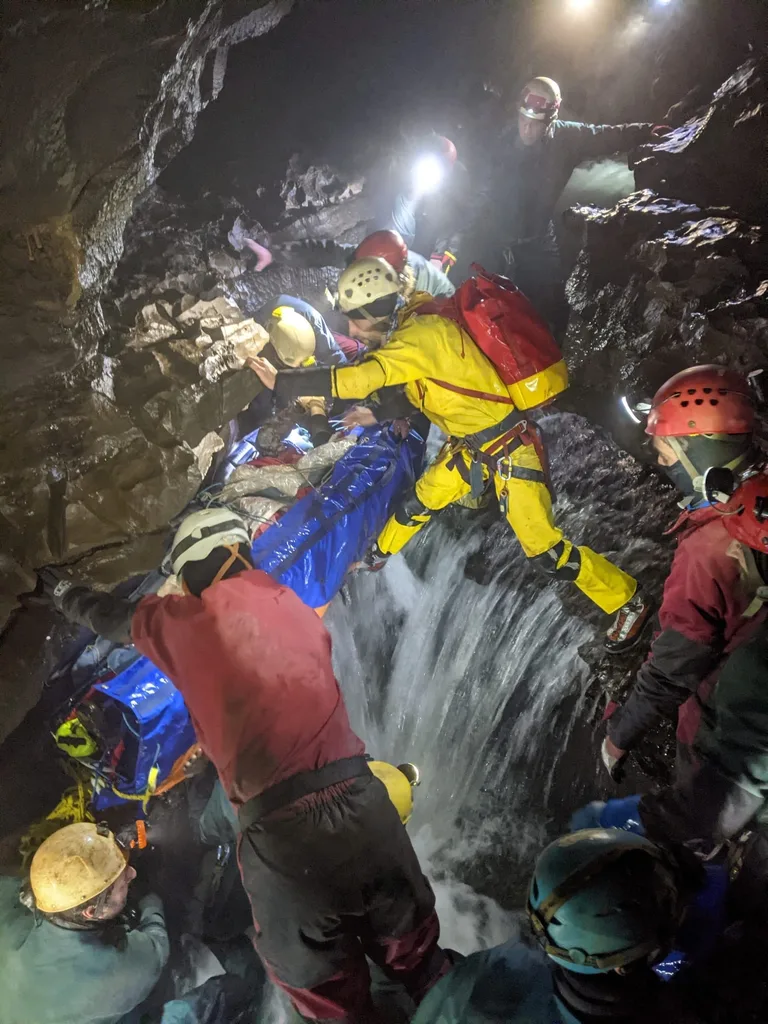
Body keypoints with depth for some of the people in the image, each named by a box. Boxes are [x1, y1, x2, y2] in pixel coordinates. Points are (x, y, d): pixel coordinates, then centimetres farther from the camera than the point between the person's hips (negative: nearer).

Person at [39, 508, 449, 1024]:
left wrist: (66, 593, 44)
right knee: (415, 957, 24)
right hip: (361, 803, 3)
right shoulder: (298, 609, 11)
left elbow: (112, 619, 23)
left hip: (279, 830, -2)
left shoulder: (179, 624, 4)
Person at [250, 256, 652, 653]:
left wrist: (280, 381, -32)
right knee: (419, 503, 20)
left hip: (508, 447, -9)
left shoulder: (420, 336, -26)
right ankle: (378, 555, 47)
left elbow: (361, 378, -36)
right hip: (470, 445, 9)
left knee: (544, 550, -7)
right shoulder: (410, 325, 3)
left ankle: (628, 600, 11)